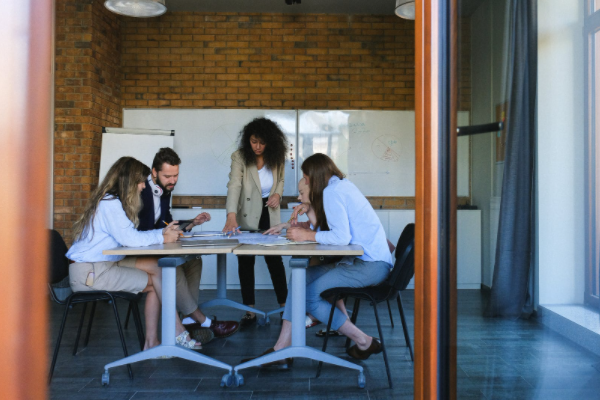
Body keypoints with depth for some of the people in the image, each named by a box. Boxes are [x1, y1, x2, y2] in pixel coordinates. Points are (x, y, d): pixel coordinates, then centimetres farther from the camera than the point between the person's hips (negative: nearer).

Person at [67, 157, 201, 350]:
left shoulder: (112, 201, 16)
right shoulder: (109, 204, -16)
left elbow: (129, 236, 11)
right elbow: (130, 238, -25)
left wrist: (162, 232, -1)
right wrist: (162, 238, -12)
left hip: (104, 263, 9)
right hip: (89, 272, -9)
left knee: (157, 266, -5)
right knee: (157, 279, -9)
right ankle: (177, 334, 2)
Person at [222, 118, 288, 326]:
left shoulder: (276, 157, -5)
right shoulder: (240, 157, -16)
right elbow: (234, 185, -28)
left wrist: (277, 194, -11)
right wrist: (231, 215, -42)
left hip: (269, 215, 2)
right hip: (247, 217, -2)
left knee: (275, 259, 6)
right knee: (245, 261, 3)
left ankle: (284, 305, 19)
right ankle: (250, 310, 12)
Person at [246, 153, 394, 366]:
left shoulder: (332, 191, -14)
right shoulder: (343, 184, 17)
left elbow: (341, 236, -24)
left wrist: (306, 235, -14)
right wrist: (311, 207, 15)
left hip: (370, 265, -10)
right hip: (372, 261, 10)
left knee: (310, 296, -13)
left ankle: (365, 343, 2)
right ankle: (281, 350, 0)